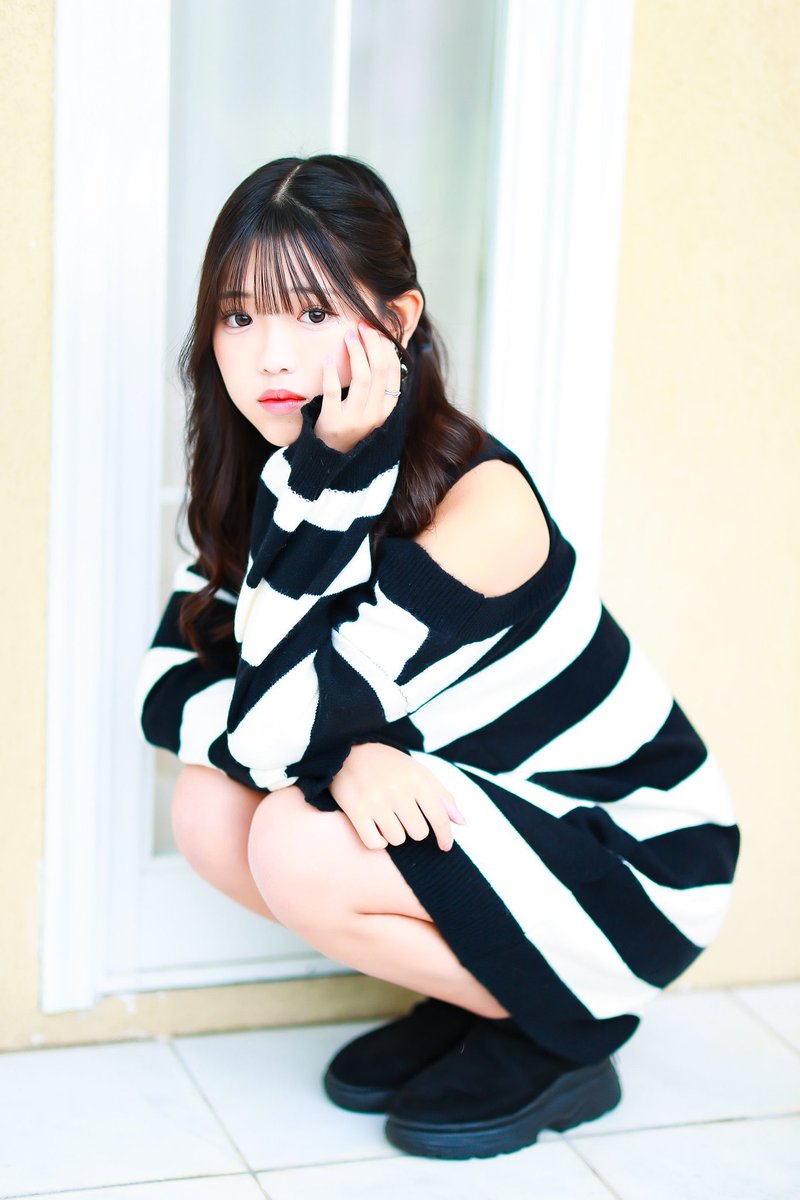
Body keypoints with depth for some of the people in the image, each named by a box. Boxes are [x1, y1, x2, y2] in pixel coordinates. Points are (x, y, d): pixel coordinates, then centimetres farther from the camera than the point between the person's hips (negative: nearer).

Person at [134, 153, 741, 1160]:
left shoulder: (479, 503, -28)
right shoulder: (267, 482, -4)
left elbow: (274, 728, -30)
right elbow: (162, 690, -11)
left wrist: (325, 485, -35)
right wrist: (339, 753, -28)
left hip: (642, 865, -7)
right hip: (479, 822, 7)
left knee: (297, 846, -26)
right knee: (208, 806, -10)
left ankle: (559, 1034, -1)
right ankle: (473, 992, 8)